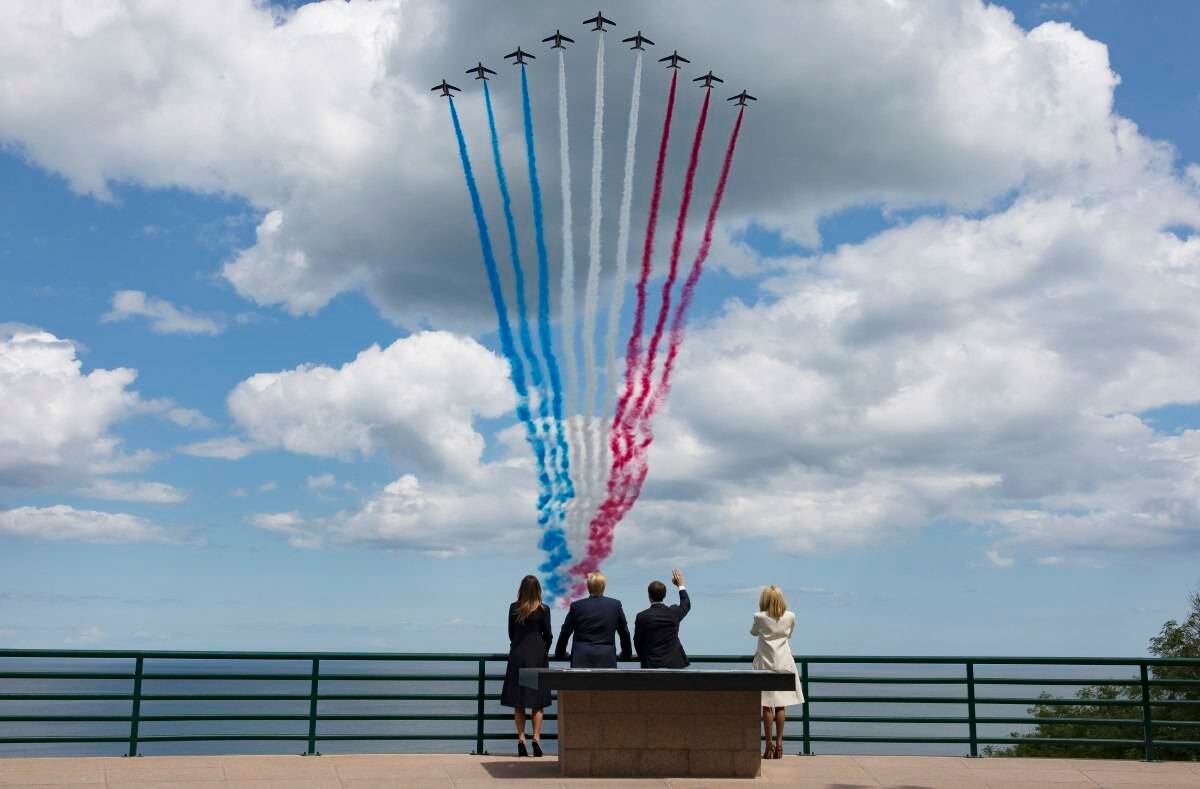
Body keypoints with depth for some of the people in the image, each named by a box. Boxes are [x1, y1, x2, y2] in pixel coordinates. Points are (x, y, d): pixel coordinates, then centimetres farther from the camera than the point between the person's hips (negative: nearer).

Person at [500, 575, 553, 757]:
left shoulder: (514, 608, 1)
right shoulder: (543, 609, -6)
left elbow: (511, 633, 7)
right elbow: (548, 634, -1)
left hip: (517, 655, 2)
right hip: (537, 654, -2)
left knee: (518, 702, 7)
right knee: (537, 701, 4)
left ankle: (521, 739, 4)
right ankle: (536, 738, -4)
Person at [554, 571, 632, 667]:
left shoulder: (576, 606, 0)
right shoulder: (615, 605, 2)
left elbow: (565, 632, 10)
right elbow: (624, 633, 12)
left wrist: (559, 653, 25)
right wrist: (627, 654, 27)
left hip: (581, 659, 0)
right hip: (606, 659, 0)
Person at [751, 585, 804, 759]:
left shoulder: (760, 617, -8)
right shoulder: (790, 617, -2)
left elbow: (753, 632, 11)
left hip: (766, 664, -2)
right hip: (784, 663, 2)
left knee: (767, 705, 1)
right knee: (781, 705, 7)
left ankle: (769, 745, 1)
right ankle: (779, 743, 7)